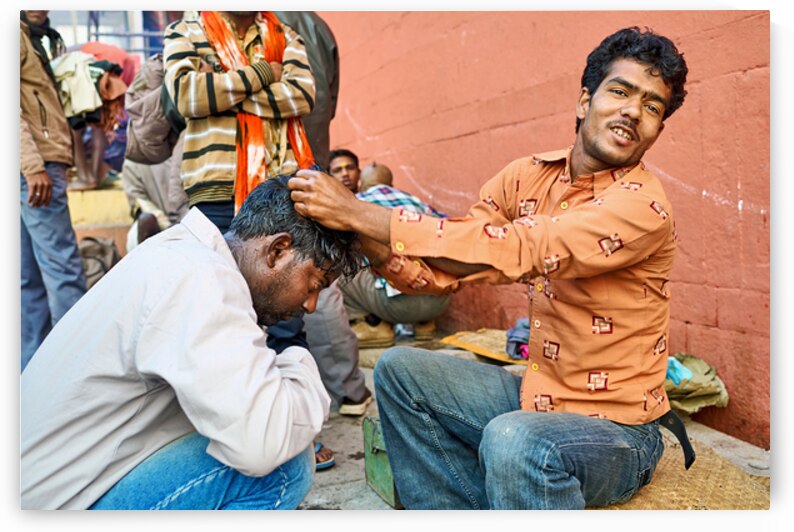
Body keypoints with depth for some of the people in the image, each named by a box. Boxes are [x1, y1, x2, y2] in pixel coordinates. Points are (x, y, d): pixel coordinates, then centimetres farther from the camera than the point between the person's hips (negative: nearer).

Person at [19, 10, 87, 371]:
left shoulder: (32, 40, 26)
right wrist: (34, 165, -22)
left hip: (37, 165, 9)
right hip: (36, 165, -9)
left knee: (31, 279, 8)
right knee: (62, 268, -9)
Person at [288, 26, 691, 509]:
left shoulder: (643, 204, -20)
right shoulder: (529, 176, 0)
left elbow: (510, 252, -33)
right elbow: (441, 271, -3)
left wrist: (359, 213, -32)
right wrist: (359, 231, -21)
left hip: (616, 428, -6)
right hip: (537, 394, 7)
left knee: (513, 442, -36)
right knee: (399, 371, 2)